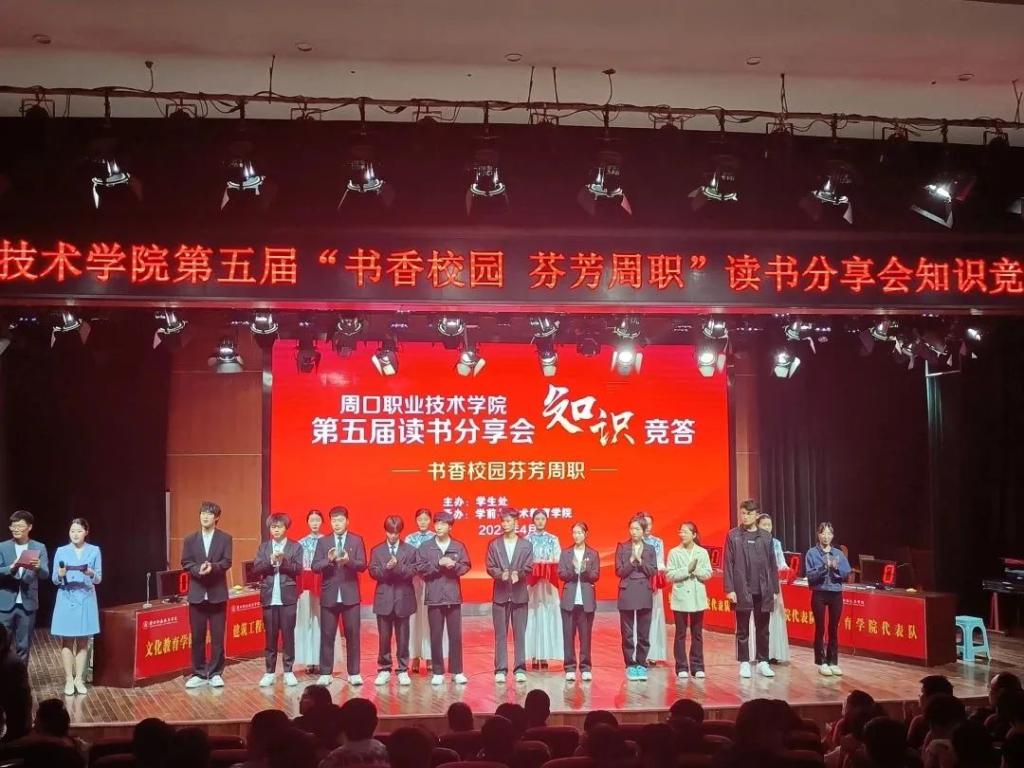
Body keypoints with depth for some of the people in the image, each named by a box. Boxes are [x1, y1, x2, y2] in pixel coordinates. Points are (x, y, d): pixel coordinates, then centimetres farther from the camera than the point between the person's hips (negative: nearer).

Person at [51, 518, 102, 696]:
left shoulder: (94, 551, 2)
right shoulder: (61, 551, 2)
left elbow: (99, 579, 2)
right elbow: (55, 580, 2)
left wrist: (91, 574, -19)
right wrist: (61, 575, -20)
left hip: (86, 599, 0)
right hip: (66, 600, 0)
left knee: (83, 641, 4)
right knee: (66, 641, 0)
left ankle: (79, 679, 11)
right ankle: (69, 680, 6)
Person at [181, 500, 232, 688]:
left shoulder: (225, 538, 4)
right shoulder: (190, 539, 9)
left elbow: (227, 562, -5)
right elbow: (185, 563, 2)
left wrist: (213, 567, -25)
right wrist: (198, 570, -18)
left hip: (217, 593, -1)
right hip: (197, 593, 1)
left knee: (217, 636, 1)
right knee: (197, 637, 4)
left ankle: (215, 673, 9)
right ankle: (199, 673, 13)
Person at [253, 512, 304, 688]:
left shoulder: (295, 547, 3)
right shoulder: (263, 547, 9)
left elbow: (298, 569, -6)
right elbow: (256, 569, 0)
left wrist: (283, 561, -20)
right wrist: (271, 561, -16)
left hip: (287, 597, -1)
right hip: (269, 597, 2)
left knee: (288, 634, 2)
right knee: (270, 635, 5)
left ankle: (288, 671, 10)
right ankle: (270, 672, 12)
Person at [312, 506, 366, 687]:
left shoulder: (357, 540, 3)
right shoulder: (323, 542, 6)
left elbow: (363, 565, -5)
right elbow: (315, 567, 0)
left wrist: (348, 560, -24)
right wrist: (328, 560, -19)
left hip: (350, 595, -1)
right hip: (329, 595, 1)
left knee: (352, 635, 2)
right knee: (327, 635, 4)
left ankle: (354, 673, 9)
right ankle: (325, 673, 11)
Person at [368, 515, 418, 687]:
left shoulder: (410, 550, 5)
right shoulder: (376, 551, 8)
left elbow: (412, 571, -6)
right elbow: (373, 572, -1)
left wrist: (397, 567, -21)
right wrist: (386, 568, -19)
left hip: (403, 598, -1)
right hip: (384, 599, 1)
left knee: (402, 637, 4)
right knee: (384, 637, 4)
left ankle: (403, 670, 11)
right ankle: (384, 669, 13)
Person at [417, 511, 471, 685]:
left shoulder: (459, 546, 6)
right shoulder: (425, 546, 3)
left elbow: (466, 566, 4)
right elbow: (420, 567, -5)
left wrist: (454, 565, -15)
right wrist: (439, 563, -15)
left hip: (453, 596, 1)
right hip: (434, 596, -1)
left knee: (456, 635, 3)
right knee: (436, 636, 3)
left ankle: (457, 671, 10)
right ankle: (437, 672, 10)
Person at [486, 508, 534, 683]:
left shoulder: (526, 545, 6)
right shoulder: (494, 544, 7)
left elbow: (529, 567, 0)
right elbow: (490, 567, 1)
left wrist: (517, 573, -20)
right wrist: (501, 574, -18)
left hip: (519, 594, 0)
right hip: (500, 594, 0)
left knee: (519, 634, 2)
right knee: (500, 634, 2)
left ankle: (520, 669, 7)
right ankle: (500, 670, 7)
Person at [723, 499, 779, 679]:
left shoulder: (766, 537, 7)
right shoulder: (733, 535, 0)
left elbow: (772, 565, 9)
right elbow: (728, 564, -3)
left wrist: (775, 589, 5)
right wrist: (730, 589, -9)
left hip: (763, 590, 2)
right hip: (742, 590, -2)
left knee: (763, 628, 9)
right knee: (743, 629, 6)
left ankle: (762, 662, 18)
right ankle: (744, 663, 14)